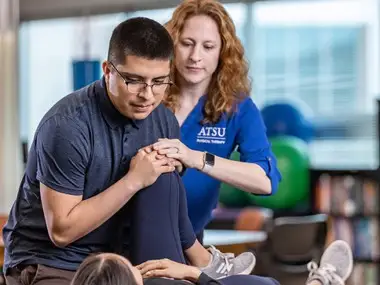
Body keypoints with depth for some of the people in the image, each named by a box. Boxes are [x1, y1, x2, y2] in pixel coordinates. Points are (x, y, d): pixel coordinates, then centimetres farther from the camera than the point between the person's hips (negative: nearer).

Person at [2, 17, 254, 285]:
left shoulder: (163, 120, -4)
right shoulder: (67, 127, -24)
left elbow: (168, 206, 9)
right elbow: (62, 230, -23)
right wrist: (133, 181, -25)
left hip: (114, 254, 6)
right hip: (50, 263, -6)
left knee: (162, 176, -13)